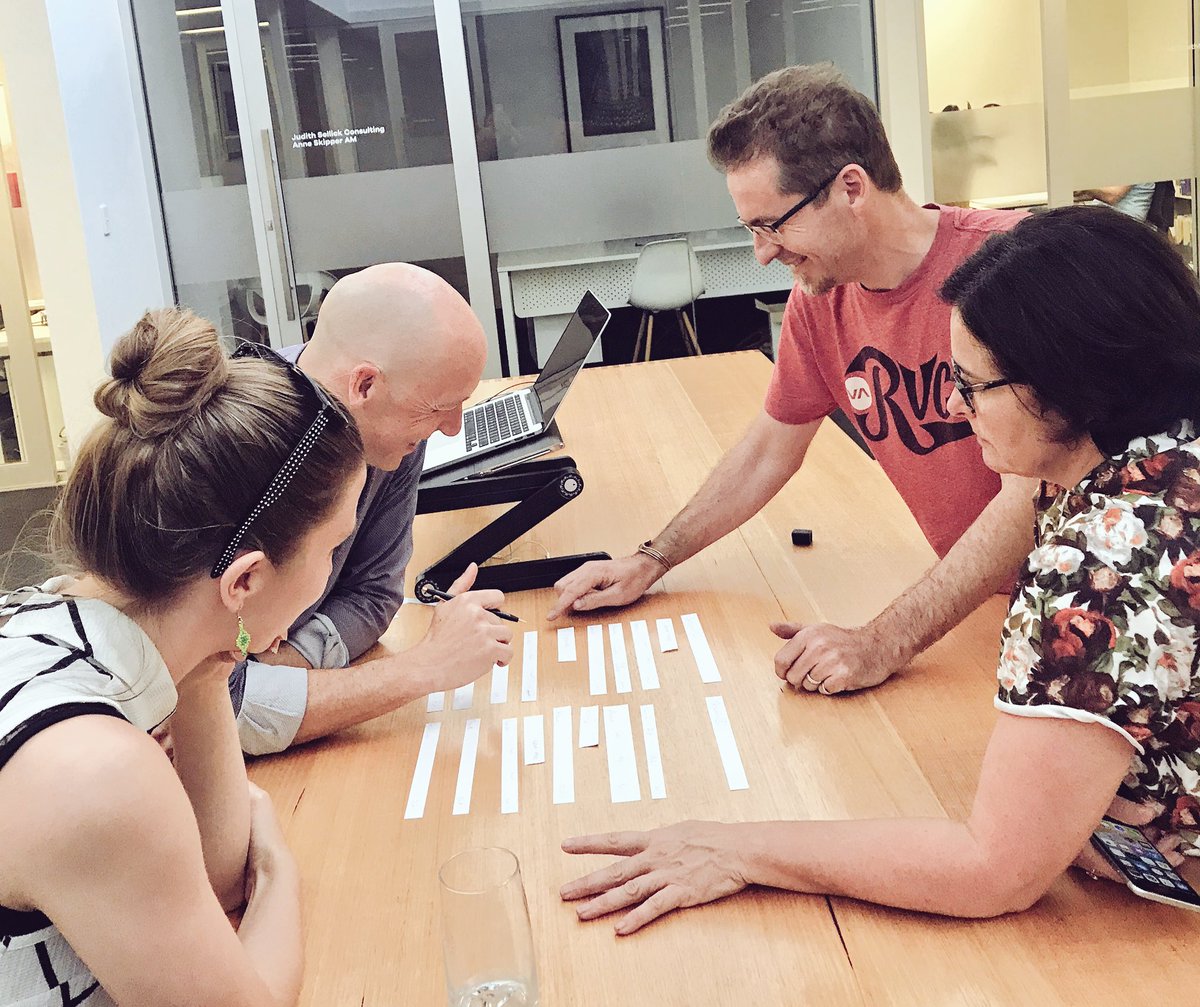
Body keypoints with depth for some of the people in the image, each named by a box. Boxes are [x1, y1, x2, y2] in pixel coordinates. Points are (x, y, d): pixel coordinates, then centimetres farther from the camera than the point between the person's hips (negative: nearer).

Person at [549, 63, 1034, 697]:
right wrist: (652, 561, 10)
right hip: (973, 599, 5)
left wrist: (884, 644, -30)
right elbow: (769, 450, 14)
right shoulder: (818, 299, -1)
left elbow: (1032, 492, -26)